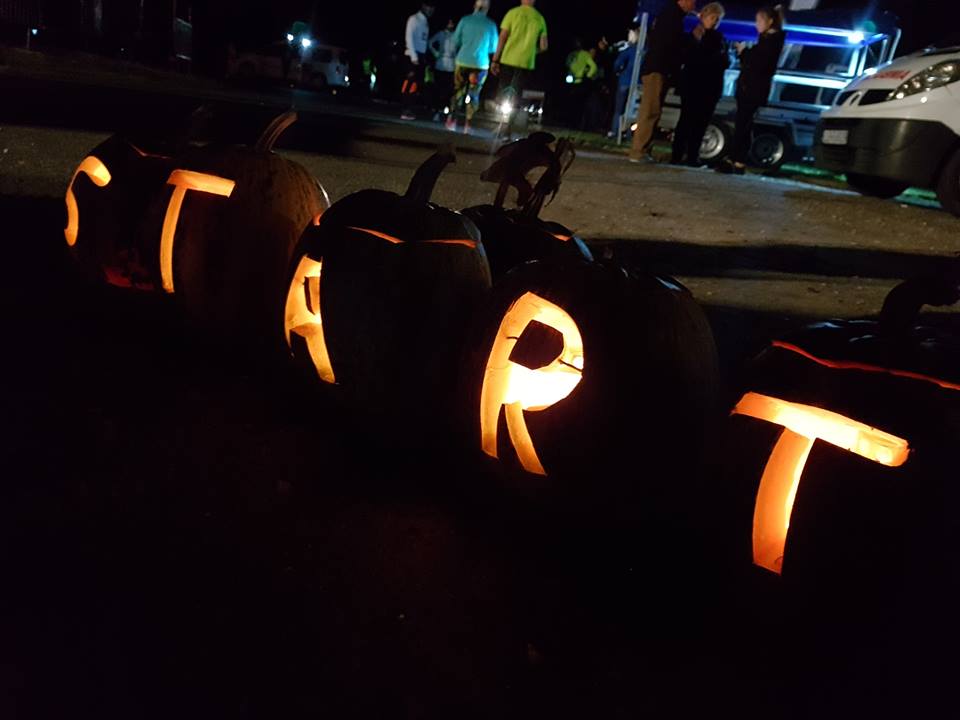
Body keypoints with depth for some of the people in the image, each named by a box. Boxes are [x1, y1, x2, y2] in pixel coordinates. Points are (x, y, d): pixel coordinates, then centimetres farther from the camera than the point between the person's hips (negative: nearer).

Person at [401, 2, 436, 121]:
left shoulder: (425, 22, 19)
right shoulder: (414, 19, -3)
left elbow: (424, 41, 15)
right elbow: (409, 37, -11)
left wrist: (424, 57, 7)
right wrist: (413, 55, -18)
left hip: (421, 56, 7)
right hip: (413, 55, -7)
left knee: (418, 84, 4)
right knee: (411, 83, -10)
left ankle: (409, 110, 7)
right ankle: (406, 111, -9)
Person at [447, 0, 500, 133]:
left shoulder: (465, 20, -1)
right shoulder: (491, 25, -2)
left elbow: (455, 41, 4)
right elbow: (493, 48, 6)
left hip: (463, 61, 1)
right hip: (480, 64, -1)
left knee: (458, 91, 12)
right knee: (474, 94, 7)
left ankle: (452, 120, 6)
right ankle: (467, 124, 3)